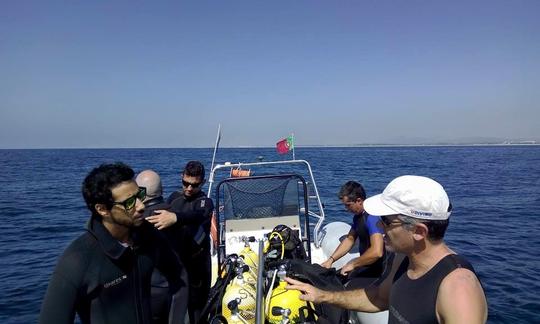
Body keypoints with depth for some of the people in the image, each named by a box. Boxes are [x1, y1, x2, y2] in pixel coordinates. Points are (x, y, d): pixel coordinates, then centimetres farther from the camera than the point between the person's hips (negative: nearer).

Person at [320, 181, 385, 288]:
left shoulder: (372, 217, -25)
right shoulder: (358, 216, 6)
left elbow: (377, 252, -36)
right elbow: (349, 239, 16)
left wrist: (352, 264, -23)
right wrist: (330, 260, 7)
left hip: (378, 270, -9)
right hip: (365, 264, 9)